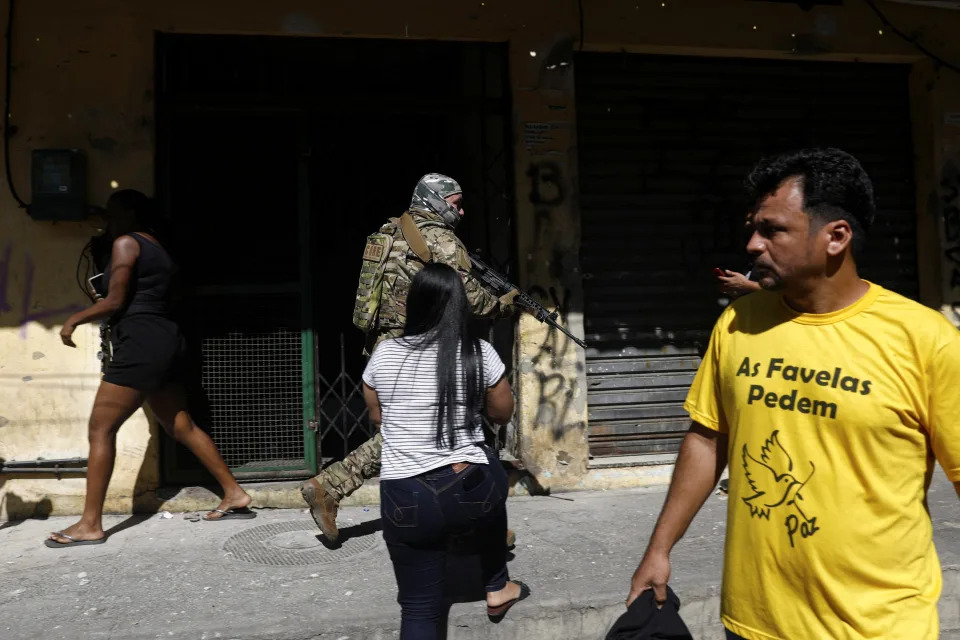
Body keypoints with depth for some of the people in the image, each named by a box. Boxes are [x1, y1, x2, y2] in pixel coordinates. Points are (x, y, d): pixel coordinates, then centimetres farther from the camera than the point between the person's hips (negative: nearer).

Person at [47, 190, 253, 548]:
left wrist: (74, 320, 2)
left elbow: (114, 302, -11)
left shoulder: (126, 243, -5)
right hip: (164, 341, 9)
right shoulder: (159, 250, 21)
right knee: (182, 427, 13)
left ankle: (90, 525, -1)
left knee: (100, 429, -4)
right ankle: (234, 494, 15)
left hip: (141, 343, -9)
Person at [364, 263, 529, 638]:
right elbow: (503, 414, 9)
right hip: (473, 488, 0)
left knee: (419, 610, 14)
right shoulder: (479, 353, -5)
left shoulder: (383, 354, 1)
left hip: (406, 501, 0)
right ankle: (497, 590, 47)